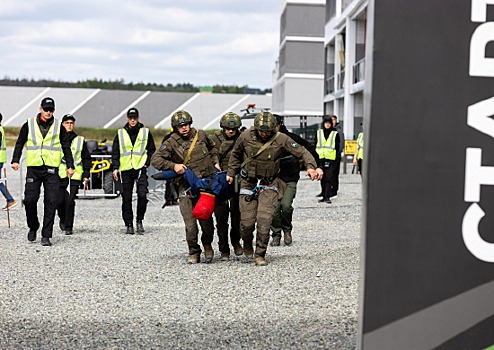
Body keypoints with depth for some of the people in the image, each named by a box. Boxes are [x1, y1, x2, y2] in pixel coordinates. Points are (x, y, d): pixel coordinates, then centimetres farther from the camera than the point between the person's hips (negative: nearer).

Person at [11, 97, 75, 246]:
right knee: (30, 199, -3)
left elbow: (66, 147, 12)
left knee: (51, 202, -6)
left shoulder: (59, 126, 7)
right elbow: (20, 143, 13)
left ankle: (46, 235, -1)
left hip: (52, 169, 0)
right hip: (33, 168, 0)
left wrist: (70, 166, 6)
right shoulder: (29, 125, 7)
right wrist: (15, 160, 2)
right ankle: (33, 227, 22)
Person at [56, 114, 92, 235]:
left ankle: (69, 226, -3)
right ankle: (62, 219, 31)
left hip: (75, 175, 0)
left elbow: (86, 158, 14)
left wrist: (86, 175, 7)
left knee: (70, 201, -9)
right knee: (60, 201, 2)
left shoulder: (80, 140, 11)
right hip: (60, 175, 0)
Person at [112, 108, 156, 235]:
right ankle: (129, 224, 11)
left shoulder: (146, 132, 6)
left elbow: (152, 150, 14)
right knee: (126, 199, 2)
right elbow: (115, 152, 11)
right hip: (125, 170, 1)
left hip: (140, 168, -1)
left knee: (142, 195, -15)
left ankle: (139, 221, 3)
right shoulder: (120, 133, 8)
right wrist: (115, 168, 1)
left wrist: (147, 163, 1)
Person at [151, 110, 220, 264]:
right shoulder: (171, 143, -3)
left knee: (206, 219, -5)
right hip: (187, 186, -1)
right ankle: (194, 253, 13)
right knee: (190, 223, -6)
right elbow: (155, 159, -7)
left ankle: (207, 245, 24)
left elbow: (212, 148, 29)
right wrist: (173, 166, -18)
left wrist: (215, 162, 17)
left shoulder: (201, 135, 8)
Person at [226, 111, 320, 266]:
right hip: (248, 183, 1)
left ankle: (260, 255, 1)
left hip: (269, 185, -1)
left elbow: (302, 152, -9)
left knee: (264, 220, -14)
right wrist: (231, 172, 12)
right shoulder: (246, 136, -8)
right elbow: (236, 154, 12)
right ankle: (247, 244, 31)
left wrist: (310, 166, -25)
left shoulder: (280, 139, -12)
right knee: (247, 221, -2)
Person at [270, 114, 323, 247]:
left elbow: (309, 149, 3)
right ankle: (276, 235, 13)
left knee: (286, 205, -17)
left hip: (290, 180, -2)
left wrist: (317, 166, -3)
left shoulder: (291, 138, -6)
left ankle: (287, 229, 10)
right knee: (274, 209, -7)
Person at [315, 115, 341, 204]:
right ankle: (324, 195, 15)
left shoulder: (335, 134, 4)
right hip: (320, 158, 3)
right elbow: (315, 145, 14)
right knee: (323, 178, 8)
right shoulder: (318, 133, 11)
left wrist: (336, 158, -2)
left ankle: (327, 197, -12)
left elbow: (337, 147, 5)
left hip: (331, 159, -3)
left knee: (329, 178, -10)